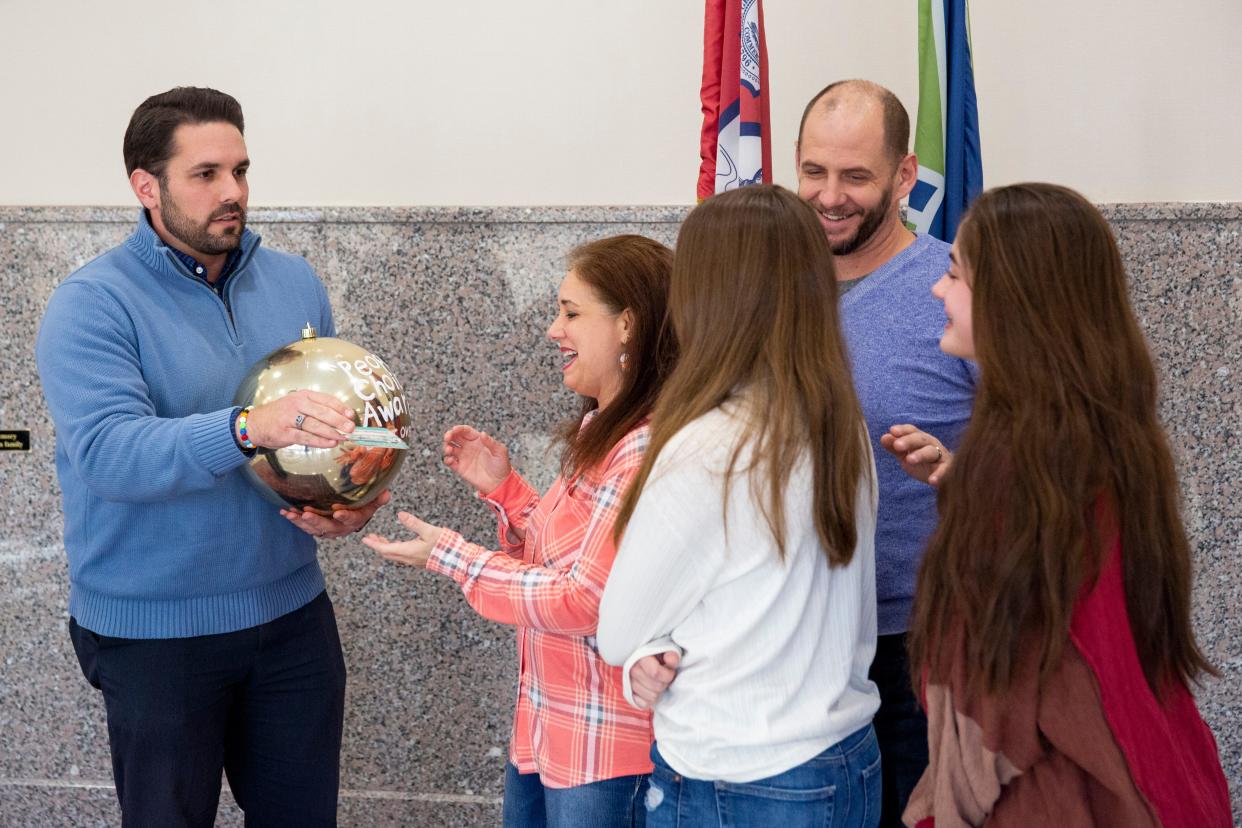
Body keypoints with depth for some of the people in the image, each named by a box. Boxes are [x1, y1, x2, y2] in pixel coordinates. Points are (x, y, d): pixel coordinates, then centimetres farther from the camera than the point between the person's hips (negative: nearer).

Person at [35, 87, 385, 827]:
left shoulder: (294, 283, 4)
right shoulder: (91, 305, -13)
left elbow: (341, 414, 10)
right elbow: (107, 452, -27)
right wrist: (249, 428, -42)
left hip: (291, 611, 5)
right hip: (156, 632, -4)